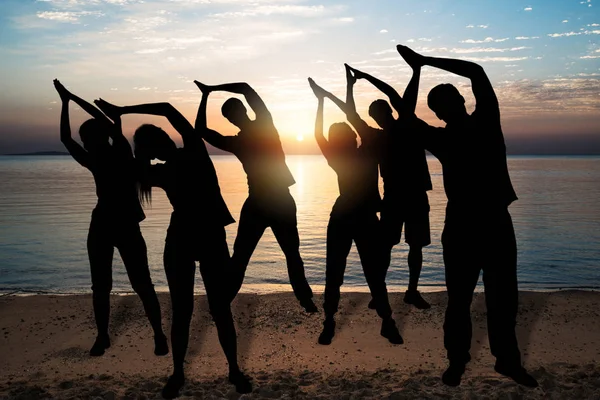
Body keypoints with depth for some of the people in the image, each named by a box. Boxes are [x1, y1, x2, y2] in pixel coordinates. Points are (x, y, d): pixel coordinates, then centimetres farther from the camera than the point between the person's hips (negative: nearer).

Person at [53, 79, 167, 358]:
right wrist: (65, 102, 9)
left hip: (126, 226, -5)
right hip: (101, 226, 5)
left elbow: (106, 121, -13)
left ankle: (159, 334, 5)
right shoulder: (94, 164, 9)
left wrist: (71, 97, -7)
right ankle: (102, 336, 21)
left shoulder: (123, 152, -3)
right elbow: (66, 139, 9)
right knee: (100, 286, 8)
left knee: (142, 285, -4)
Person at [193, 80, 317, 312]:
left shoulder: (235, 142, -10)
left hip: (256, 205, -1)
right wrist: (211, 89, 2)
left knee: (239, 259, 9)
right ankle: (306, 301, 10)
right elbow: (246, 88, 0)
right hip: (283, 202, 1)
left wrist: (206, 96, 2)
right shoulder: (266, 124, -7)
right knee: (292, 255, 11)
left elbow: (201, 130, 0)